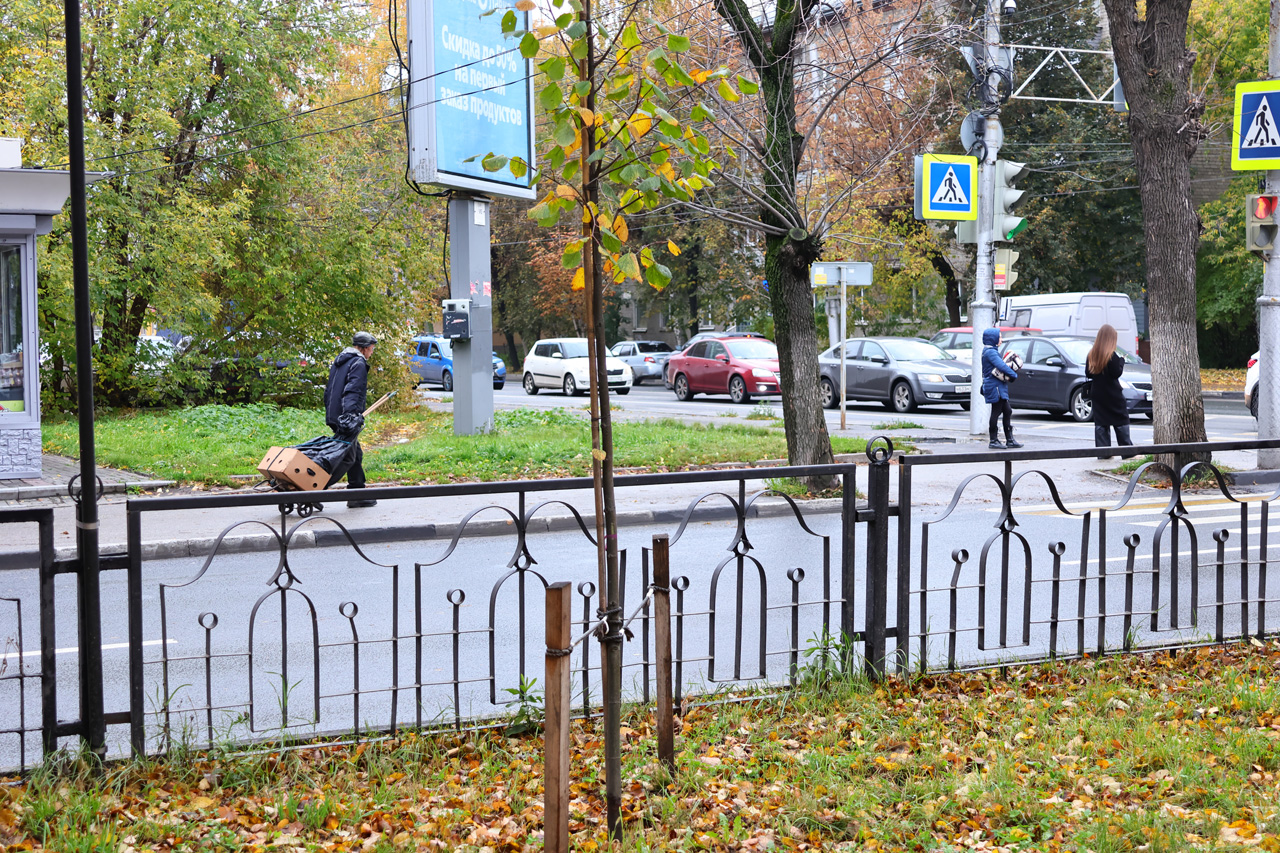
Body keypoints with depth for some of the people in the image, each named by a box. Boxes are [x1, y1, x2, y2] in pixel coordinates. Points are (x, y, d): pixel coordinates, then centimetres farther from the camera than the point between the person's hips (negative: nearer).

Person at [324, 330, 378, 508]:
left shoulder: (339, 361, 20)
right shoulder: (358, 363, -9)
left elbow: (328, 391, 25)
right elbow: (352, 391, -23)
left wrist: (331, 415, 27)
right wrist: (350, 413, -31)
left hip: (335, 417, 10)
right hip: (348, 420, -10)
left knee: (356, 455, 16)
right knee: (347, 458, -10)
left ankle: (357, 494, 19)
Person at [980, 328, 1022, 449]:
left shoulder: (992, 351, 19)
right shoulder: (990, 352, -15)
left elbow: (1001, 364, 19)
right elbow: (1001, 366, -23)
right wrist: (1014, 375, -13)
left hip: (999, 387, 11)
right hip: (994, 386, -11)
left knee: (1007, 411, 11)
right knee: (996, 412, -7)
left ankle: (1010, 440, 15)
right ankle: (993, 441, -3)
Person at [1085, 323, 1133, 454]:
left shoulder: (1092, 354, 3)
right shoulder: (1112, 355, -14)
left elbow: (1088, 374, 6)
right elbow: (1117, 373, -14)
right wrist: (1121, 361, 0)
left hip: (1098, 394, 5)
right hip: (1113, 395, -5)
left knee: (1100, 423, 7)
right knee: (1121, 423, 5)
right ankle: (1127, 450, 8)